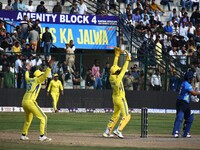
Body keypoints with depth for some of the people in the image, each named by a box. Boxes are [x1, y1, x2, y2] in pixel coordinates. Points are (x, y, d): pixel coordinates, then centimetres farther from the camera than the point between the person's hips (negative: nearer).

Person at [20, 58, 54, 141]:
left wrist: (27, 70, 60)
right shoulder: (37, 80, -2)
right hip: (30, 102, -9)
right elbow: (45, 75, -17)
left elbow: (26, 77, 44)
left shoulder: (29, 80, 20)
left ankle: (23, 135, 34)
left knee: (28, 119, 28)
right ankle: (42, 136, -18)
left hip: (24, 102, 9)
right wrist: (49, 67, -19)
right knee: (43, 117, -7)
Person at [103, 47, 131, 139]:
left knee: (115, 115, 19)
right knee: (126, 116, -6)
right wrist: (127, 59, -12)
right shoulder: (118, 78, -23)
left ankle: (107, 132, 17)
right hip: (120, 98, -8)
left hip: (115, 98, 8)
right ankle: (118, 130, -23)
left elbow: (114, 66, 5)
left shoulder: (111, 77, -3)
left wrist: (117, 55, 9)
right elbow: (124, 69, -19)